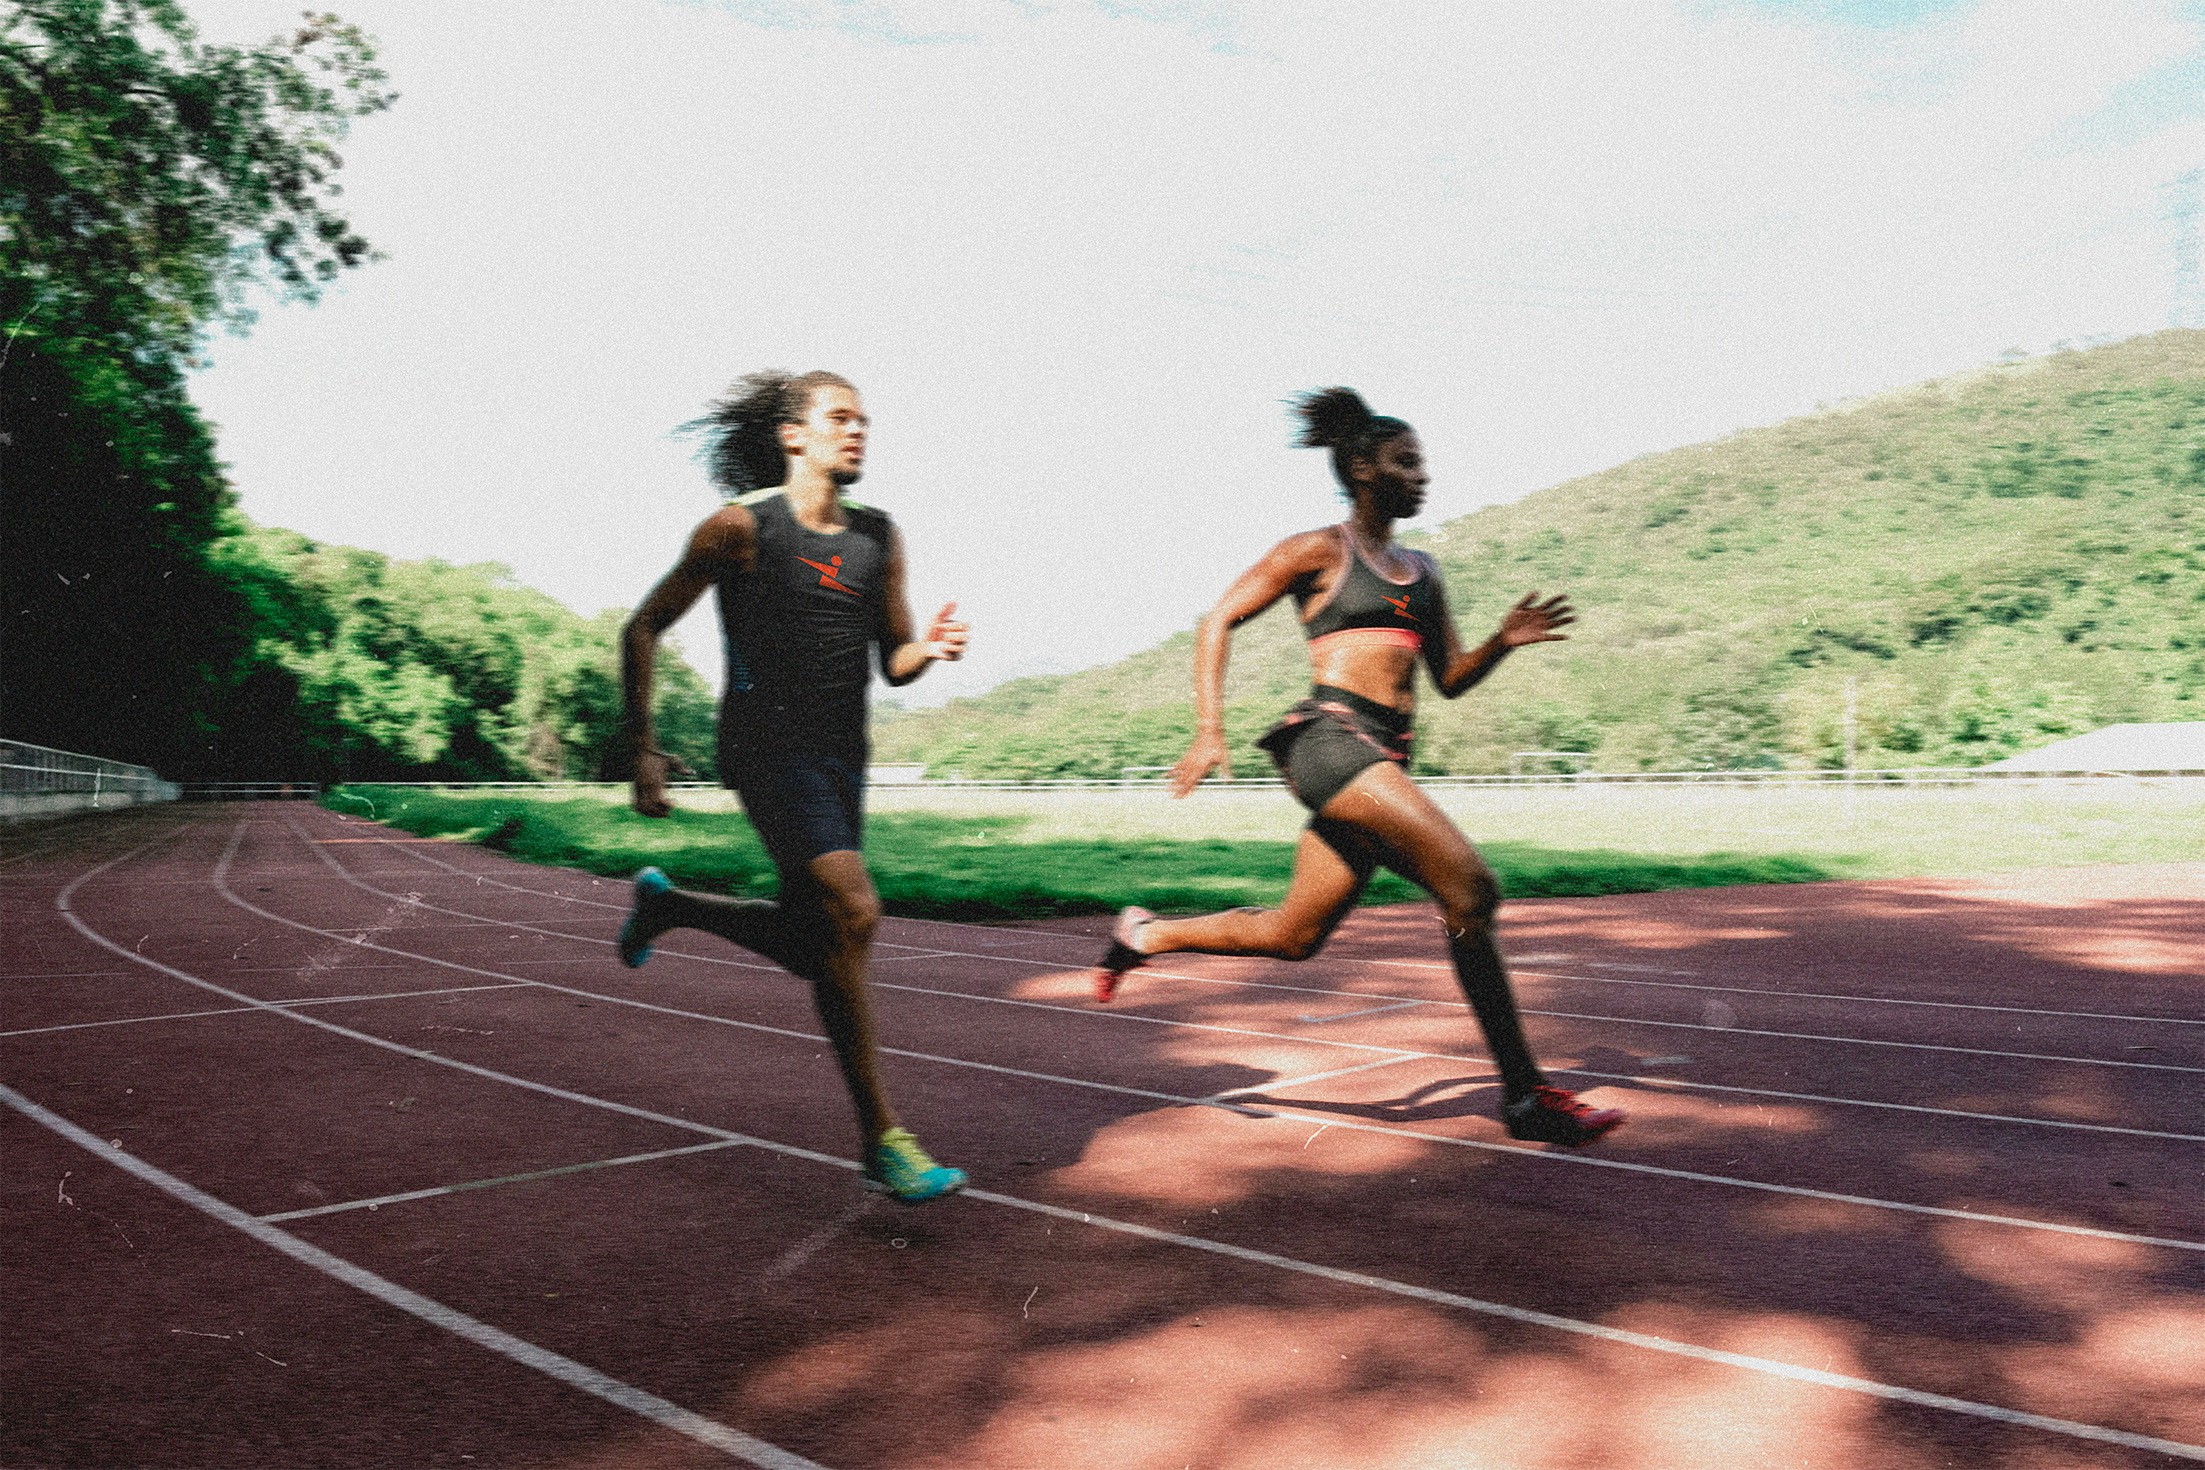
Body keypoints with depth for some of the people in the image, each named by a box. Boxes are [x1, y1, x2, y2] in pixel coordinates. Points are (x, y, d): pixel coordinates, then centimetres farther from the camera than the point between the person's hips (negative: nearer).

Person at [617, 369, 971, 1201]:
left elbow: (892, 665, 14)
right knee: (853, 913, -23)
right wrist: (643, 748, -7)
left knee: (808, 946, 14)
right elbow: (643, 629, 0)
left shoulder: (878, 538, 11)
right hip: (767, 746, -7)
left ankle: (665, 903, 42)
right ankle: (881, 1141, -14)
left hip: (842, 757, 7)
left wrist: (927, 649, -10)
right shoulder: (743, 525, -4)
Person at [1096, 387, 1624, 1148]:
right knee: (1471, 888, -18)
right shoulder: (1320, 550, 2)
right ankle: (1525, 1096, -10)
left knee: (1290, 938, 9)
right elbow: (1218, 621, 2)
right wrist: (1209, 732, -8)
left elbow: (1450, 678, 22)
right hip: (1331, 738, -8)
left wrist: (1505, 641, 2)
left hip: (1383, 759, 8)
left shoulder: (1422, 570, 22)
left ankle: (1144, 934, 30)